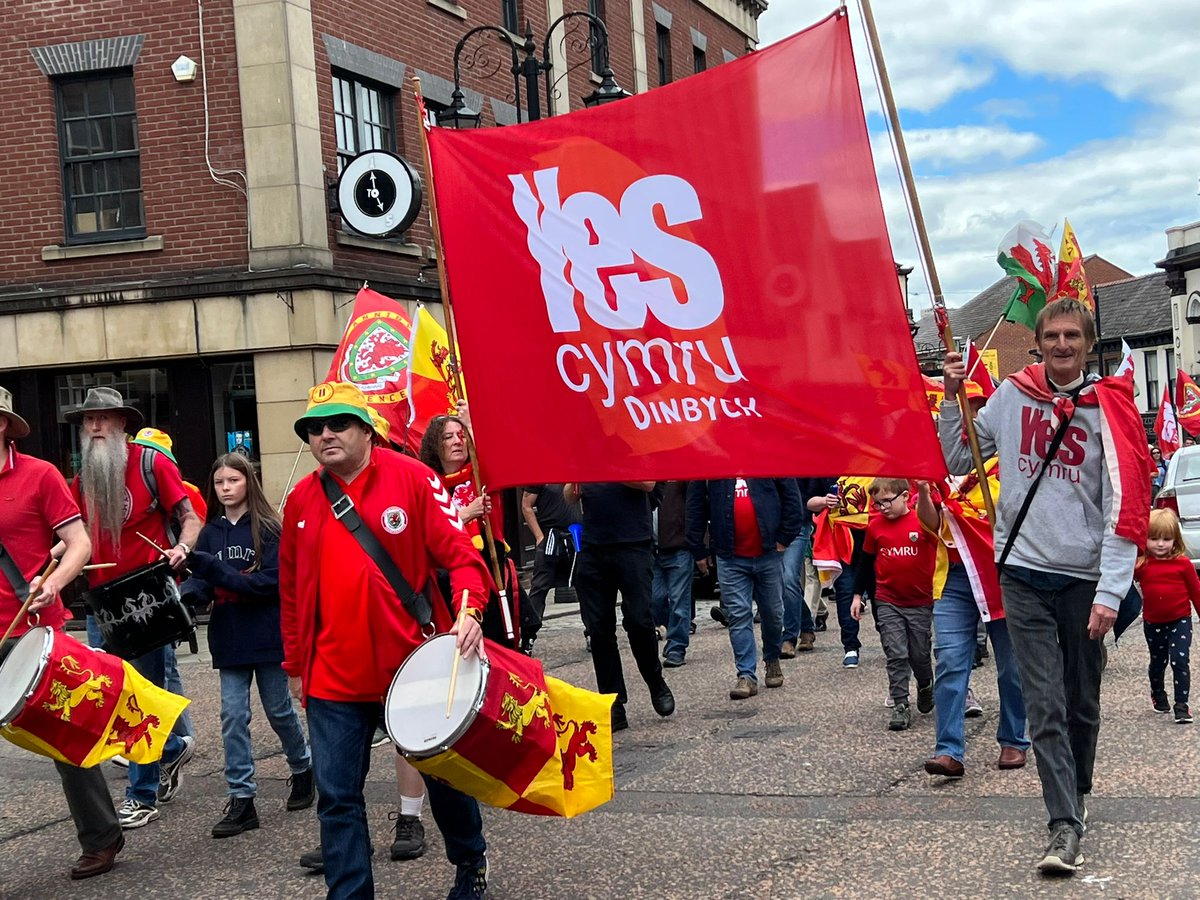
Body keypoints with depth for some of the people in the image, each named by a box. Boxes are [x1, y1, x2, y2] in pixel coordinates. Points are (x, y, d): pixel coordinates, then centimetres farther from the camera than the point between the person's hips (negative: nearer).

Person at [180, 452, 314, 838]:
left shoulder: (267, 529, -8)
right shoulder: (209, 534, 6)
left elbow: (273, 581, -17)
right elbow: (200, 579, 1)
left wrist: (218, 572, -25)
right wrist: (187, 593, -23)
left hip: (267, 635, -3)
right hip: (229, 639, 4)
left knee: (279, 710, 10)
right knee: (233, 716, 0)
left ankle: (303, 770, 34)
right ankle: (241, 800, 4)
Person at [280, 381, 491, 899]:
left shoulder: (411, 478, -6)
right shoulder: (301, 500, 5)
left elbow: (459, 552, -10)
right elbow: (292, 590, 13)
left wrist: (468, 610, -27)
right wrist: (295, 664, 15)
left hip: (414, 663, -2)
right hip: (333, 680, 2)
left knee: (443, 774, 14)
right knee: (338, 797, 3)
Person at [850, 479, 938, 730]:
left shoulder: (922, 521, -10)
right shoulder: (875, 525, 0)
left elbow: (932, 522, -36)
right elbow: (866, 561, 11)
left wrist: (924, 492, -54)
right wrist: (857, 595, 12)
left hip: (921, 602, -1)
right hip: (888, 603, 2)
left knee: (920, 654, 10)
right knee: (896, 656, -3)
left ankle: (926, 687, 39)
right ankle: (900, 706, 4)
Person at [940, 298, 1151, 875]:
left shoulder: (1108, 406, -5)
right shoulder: (1012, 395, 2)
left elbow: (1126, 503, -9)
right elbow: (956, 461, 12)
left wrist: (1110, 591, -14)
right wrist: (953, 397, -2)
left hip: (1085, 577, -1)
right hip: (1024, 573, 1)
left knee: (1081, 703, 14)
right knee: (1044, 704, -6)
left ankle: (1077, 794, 36)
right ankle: (1065, 826, -4)